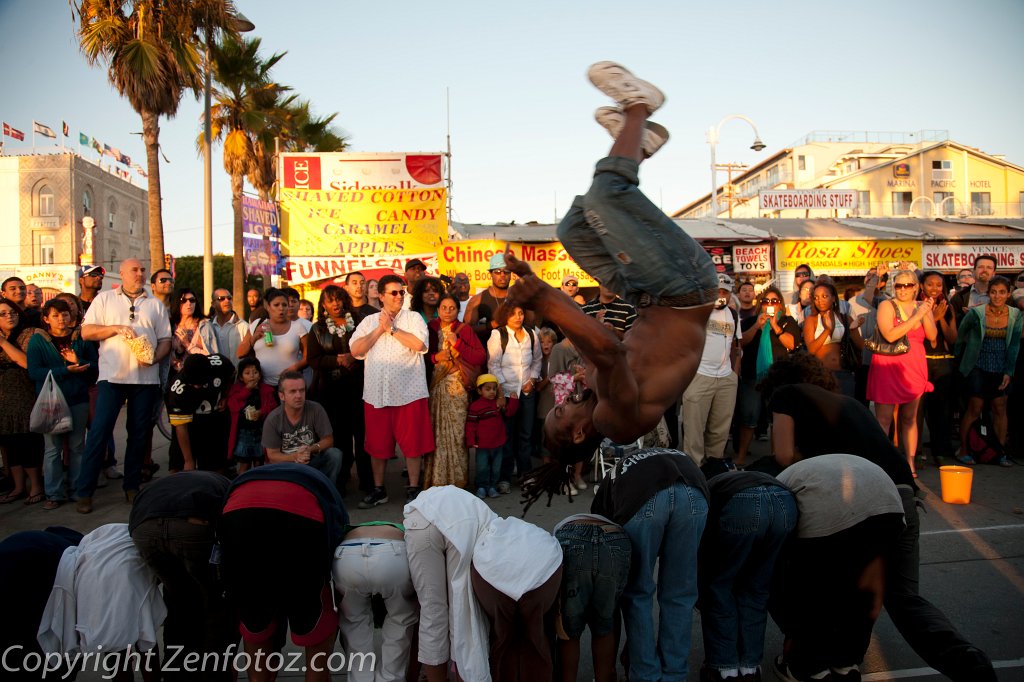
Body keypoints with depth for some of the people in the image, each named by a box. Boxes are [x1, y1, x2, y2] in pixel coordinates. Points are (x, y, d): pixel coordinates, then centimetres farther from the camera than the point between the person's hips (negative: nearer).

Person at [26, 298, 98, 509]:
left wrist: (78, 362, -16)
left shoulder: (81, 338, 6)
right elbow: (34, 372, -8)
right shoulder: (37, 340, 3)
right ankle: (54, 494, 9)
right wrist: (66, 370, -16)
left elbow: (95, 367, 2)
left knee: (77, 446, 7)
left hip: (78, 400, 1)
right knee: (52, 448, 1)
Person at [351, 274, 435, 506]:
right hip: (376, 393, 3)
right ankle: (378, 489, 25)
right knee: (378, 444, 10)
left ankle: (413, 488, 17)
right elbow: (355, 350, 0)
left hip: (408, 392, -2)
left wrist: (392, 329, -8)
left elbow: (420, 344, -14)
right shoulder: (369, 321, 12)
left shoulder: (413, 318, 4)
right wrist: (380, 329, -6)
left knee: (412, 443, 3)